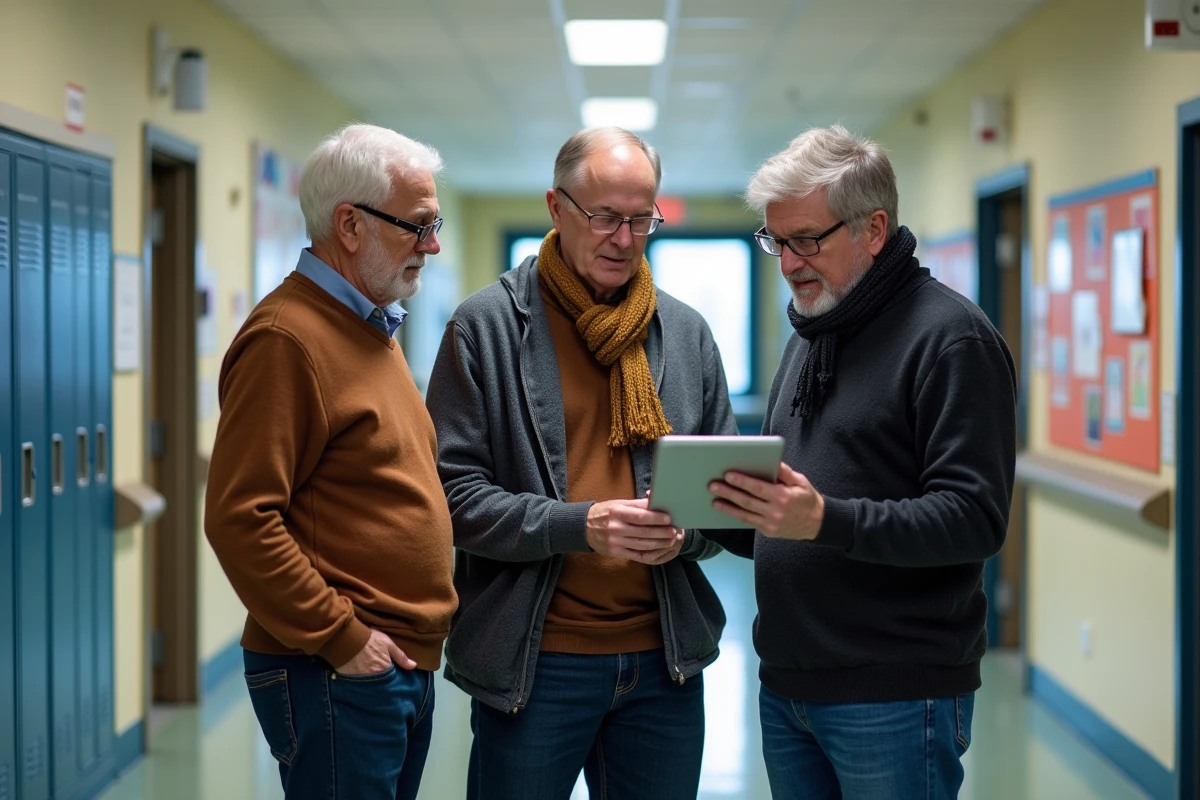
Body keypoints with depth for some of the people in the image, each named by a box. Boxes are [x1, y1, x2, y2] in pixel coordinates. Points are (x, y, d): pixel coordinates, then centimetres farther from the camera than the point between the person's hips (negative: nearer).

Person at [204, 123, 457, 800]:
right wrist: (340, 637, -17)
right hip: (337, 678, -9)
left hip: (408, 665, 9)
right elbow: (239, 520, -21)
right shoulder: (288, 337, -15)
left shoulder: (371, 328, 16)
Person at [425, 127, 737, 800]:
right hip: (533, 663, -3)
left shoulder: (686, 333, 9)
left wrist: (685, 531, -11)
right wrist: (578, 526, -21)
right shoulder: (486, 326, -3)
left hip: (662, 658, 4)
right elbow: (455, 492, -8)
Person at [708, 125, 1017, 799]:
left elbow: (975, 517, -19)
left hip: (895, 696, -8)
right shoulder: (810, 336, 16)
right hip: (787, 686, 8)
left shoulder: (952, 337, -11)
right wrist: (725, 506, 0)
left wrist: (827, 521, -30)